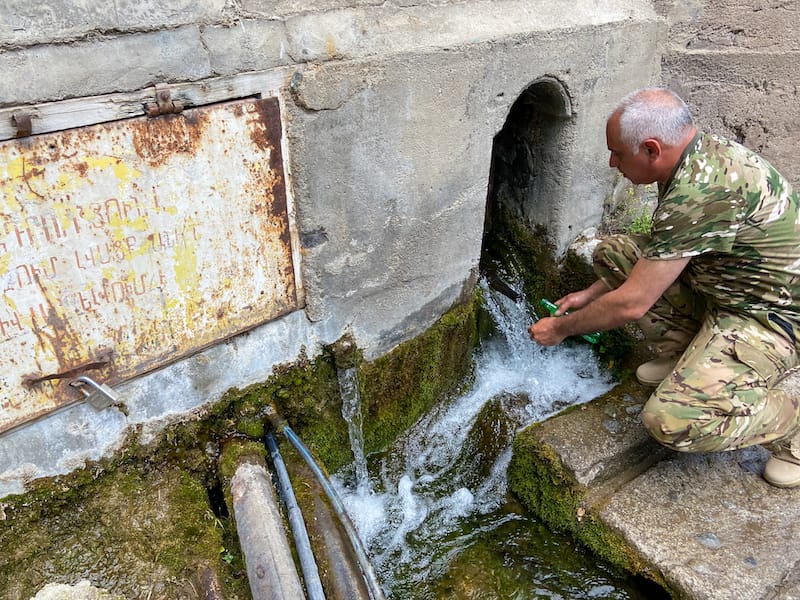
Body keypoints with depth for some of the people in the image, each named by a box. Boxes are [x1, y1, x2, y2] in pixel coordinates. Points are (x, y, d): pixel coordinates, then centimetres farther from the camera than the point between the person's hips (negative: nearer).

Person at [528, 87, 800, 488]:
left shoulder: (702, 192, -32)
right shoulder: (700, 152, 0)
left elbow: (632, 304, -27)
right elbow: (663, 248, 16)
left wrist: (561, 328, -10)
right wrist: (593, 292, 14)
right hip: (723, 284, 10)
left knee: (671, 422, -27)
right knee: (611, 252, 2)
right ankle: (684, 354, 11)